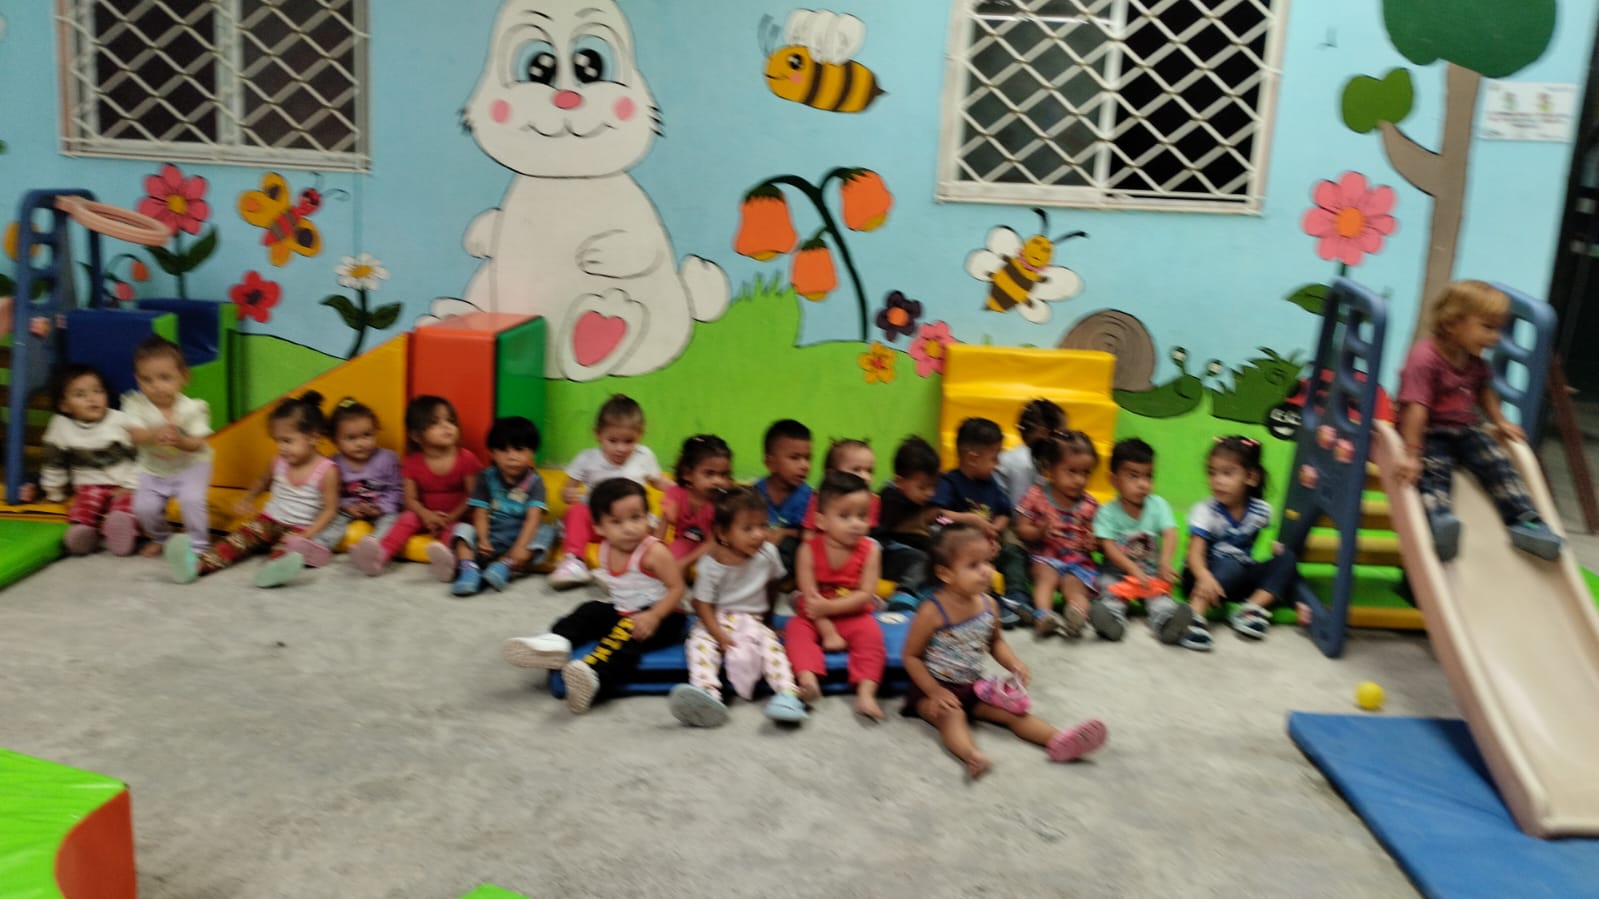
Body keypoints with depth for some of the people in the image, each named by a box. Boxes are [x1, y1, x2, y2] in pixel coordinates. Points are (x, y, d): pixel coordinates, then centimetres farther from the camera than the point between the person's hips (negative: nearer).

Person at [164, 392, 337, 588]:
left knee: (285, 548, -37)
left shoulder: (327, 471, -14)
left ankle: (274, 569, -72)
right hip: (269, 520, 5)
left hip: (299, 529, -5)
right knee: (240, 537, -21)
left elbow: (329, 510, -13)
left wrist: (306, 535, -23)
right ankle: (198, 565, -45)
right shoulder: (279, 462, 3)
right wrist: (247, 500, 13)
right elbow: (263, 481, 27)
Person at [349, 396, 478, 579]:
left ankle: (445, 557, -62)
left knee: (453, 529, -32)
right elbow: (411, 499, -3)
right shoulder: (413, 462, -1)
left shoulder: (466, 458, -7)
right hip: (427, 516, 3)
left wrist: (452, 517, -22)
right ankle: (381, 554, -42)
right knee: (407, 518, -23)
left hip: (456, 517, -3)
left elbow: (472, 495, -8)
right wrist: (427, 515, -24)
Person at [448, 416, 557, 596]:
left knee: (545, 532, -27)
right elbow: (480, 514, -7)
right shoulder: (487, 478, -1)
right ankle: (469, 568, -43)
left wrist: (520, 547, -33)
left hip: (521, 535, -2)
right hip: (490, 535, 2)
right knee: (463, 529, -19)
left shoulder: (534, 481, -6)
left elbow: (533, 518, -18)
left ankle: (504, 566, -42)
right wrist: (482, 540, -27)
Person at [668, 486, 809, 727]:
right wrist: (719, 635, -23)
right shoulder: (712, 564, -15)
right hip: (717, 620, -2)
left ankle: (787, 692, -37)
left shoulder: (768, 554, -5)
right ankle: (707, 692, -50)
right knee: (700, 641, -29)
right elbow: (702, 603, -12)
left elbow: (772, 584, 14)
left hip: (753, 621, 2)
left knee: (770, 642, -26)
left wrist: (767, 615, 22)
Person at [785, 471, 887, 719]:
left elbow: (866, 595, -17)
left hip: (852, 617, 0)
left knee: (870, 632, -27)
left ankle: (866, 692, -33)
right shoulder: (809, 549, -14)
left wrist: (828, 607, -27)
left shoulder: (869, 550, -11)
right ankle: (807, 679, -45)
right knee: (796, 629, -25)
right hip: (814, 617, 0)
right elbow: (810, 597, -16)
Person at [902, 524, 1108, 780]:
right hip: (935, 687, -7)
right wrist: (936, 692, -21)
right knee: (951, 715, -34)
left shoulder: (988, 605, -4)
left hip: (974, 686, 7)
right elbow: (911, 656, -15)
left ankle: (1059, 740, -26)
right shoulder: (932, 612, -23)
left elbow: (995, 642, 15)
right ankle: (971, 755, -60)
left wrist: (1014, 664, -5)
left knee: (1014, 711, -10)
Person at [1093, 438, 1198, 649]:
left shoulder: (1158, 505, -1)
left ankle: (1165, 619, -55)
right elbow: (1109, 548, -17)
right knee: (1109, 586, -31)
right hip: (1117, 571, -1)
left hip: (1151, 571, 1)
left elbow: (1170, 534, -14)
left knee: (1159, 590, -28)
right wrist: (1134, 570, -31)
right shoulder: (1107, 512, -8)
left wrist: (1166, 562, -35)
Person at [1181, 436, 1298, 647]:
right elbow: (1195, 553, -28)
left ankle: (1253, 608, -26)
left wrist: (1276, 547, -8)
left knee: (1286, 560, -14)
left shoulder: (1261, 510, -3)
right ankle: (1194, 615, -51)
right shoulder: (1205, 511, -14)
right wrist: (1204, 576, -46)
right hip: (1210, 573, -5)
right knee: (1230, 566, -35)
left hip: (1243, 577, 5)